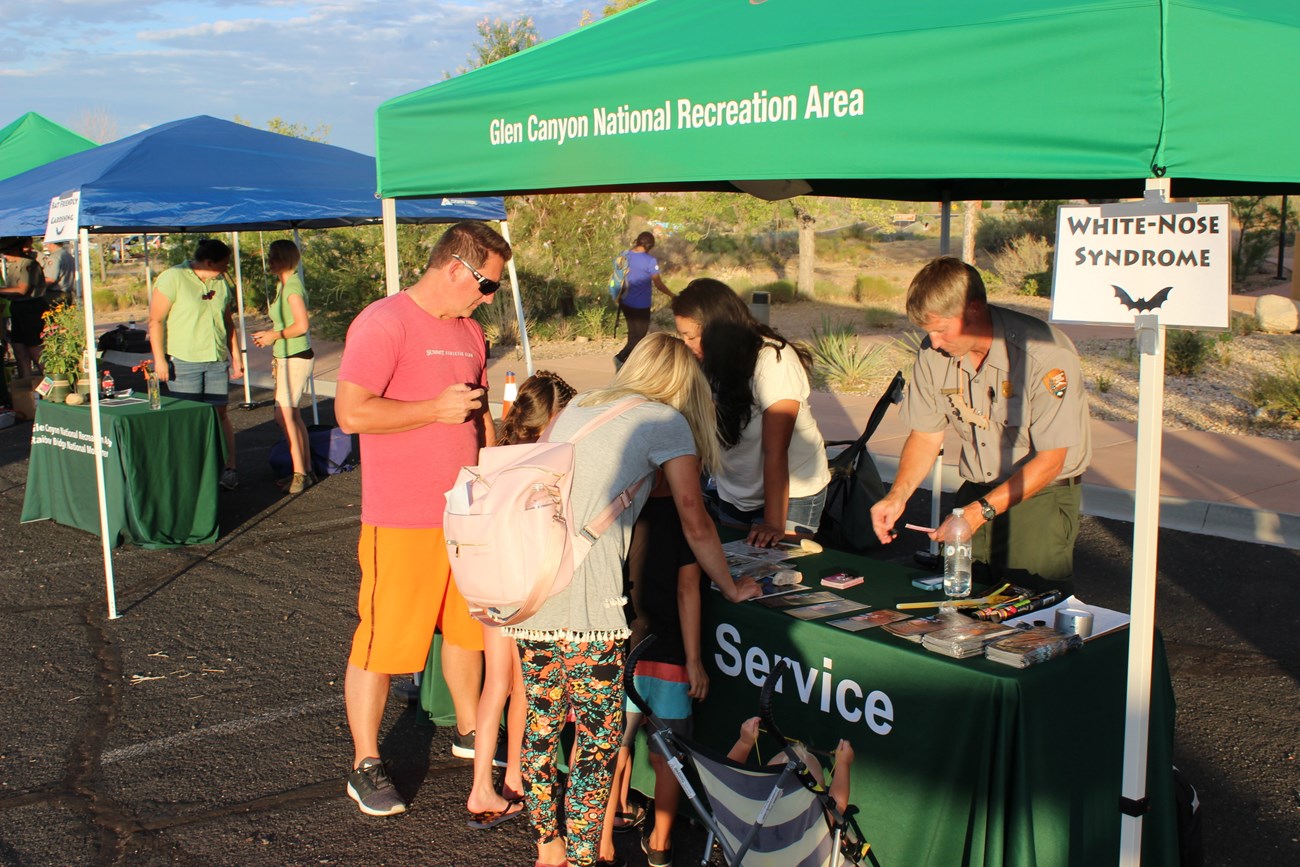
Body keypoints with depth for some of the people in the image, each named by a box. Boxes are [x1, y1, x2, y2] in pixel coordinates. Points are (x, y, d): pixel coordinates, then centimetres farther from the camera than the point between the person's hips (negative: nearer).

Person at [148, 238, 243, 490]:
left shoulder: (221, 283, 11)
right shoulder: (173, 278, -8)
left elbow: (229, 322, 20)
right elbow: (156, 320, -10)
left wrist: (235, 356, 17)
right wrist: (159, 359, -14)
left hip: (217, 361, 5)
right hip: (183, 361, -5)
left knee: (220, 414, 5)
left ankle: (229, 469, 9)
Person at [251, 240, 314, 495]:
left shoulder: (292, 286, -16)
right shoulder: (282, 285, 14)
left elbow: (302, 324, -24)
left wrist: (274, 335, -13)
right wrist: (268, 334, 10)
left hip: (295, 358, -10)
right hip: (286, 357, 10)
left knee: (284, 415, -10)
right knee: (291, 415, 11)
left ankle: (299, 473, -5)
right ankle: (306, 470, 16)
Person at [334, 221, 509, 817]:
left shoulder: (469, 332, 12)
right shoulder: (384, 323, -14)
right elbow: (351, 412, -22)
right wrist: (437, 408, -19)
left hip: (465, 512, 8)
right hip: (401, 521, -8)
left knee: (467, 627, 18)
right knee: (382, 640, 1)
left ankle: (468, 732, 37)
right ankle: (365, 767, 14)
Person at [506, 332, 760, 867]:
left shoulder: (577, 408, 21)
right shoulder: (666, 421, 5)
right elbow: (695, 525, 3)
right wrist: (731, 588, 17)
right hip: (584, 596, -7)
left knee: (541, 722, 17)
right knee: (599, 737, 4)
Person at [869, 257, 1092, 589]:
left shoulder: (1046, 354, -22)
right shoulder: (933, 353, -6)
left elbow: (1050, 460, -18)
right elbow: (926, 435, 5)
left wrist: (980, 511, -25)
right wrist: (897, 496, -11)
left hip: (1041, 495, -4)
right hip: (976, 491, 5)